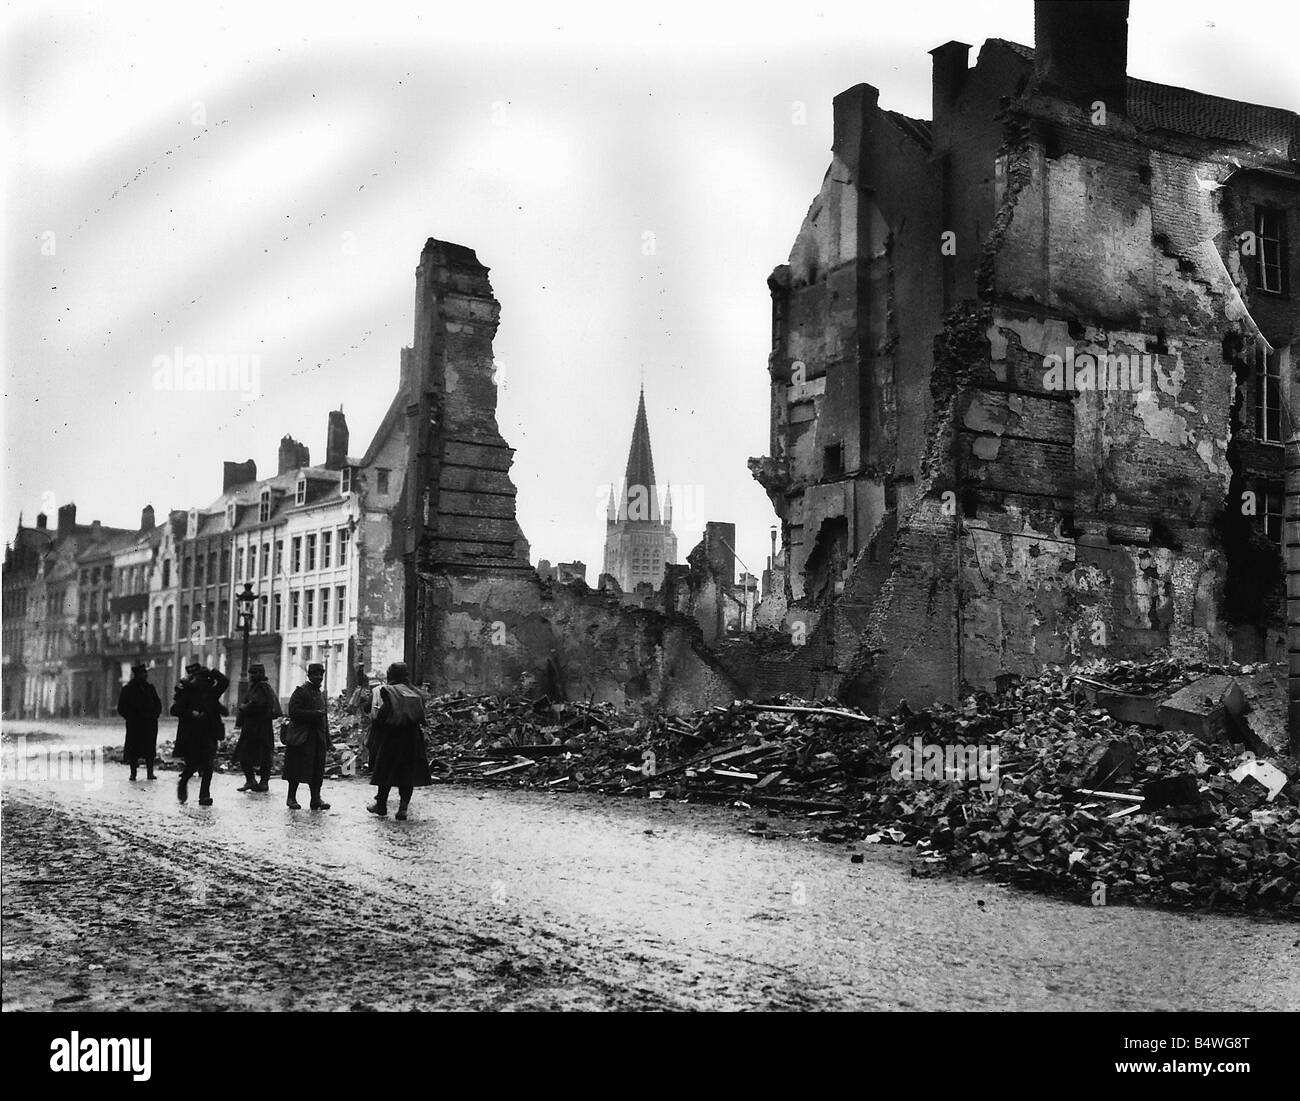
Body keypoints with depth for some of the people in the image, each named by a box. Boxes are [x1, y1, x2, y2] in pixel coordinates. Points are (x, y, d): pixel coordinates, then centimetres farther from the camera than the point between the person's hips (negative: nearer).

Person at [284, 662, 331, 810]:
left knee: (318, 770, 2)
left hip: (318, 739, 7)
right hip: (302, 738, -7)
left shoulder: (320, 694, 18)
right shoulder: (301, 691, -5)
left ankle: (316, 798, 4)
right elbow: (293, 712, -16)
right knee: (297, 769, -2)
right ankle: (291, 797, 8)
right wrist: (314, 714, -18)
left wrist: (327, 740, 17)